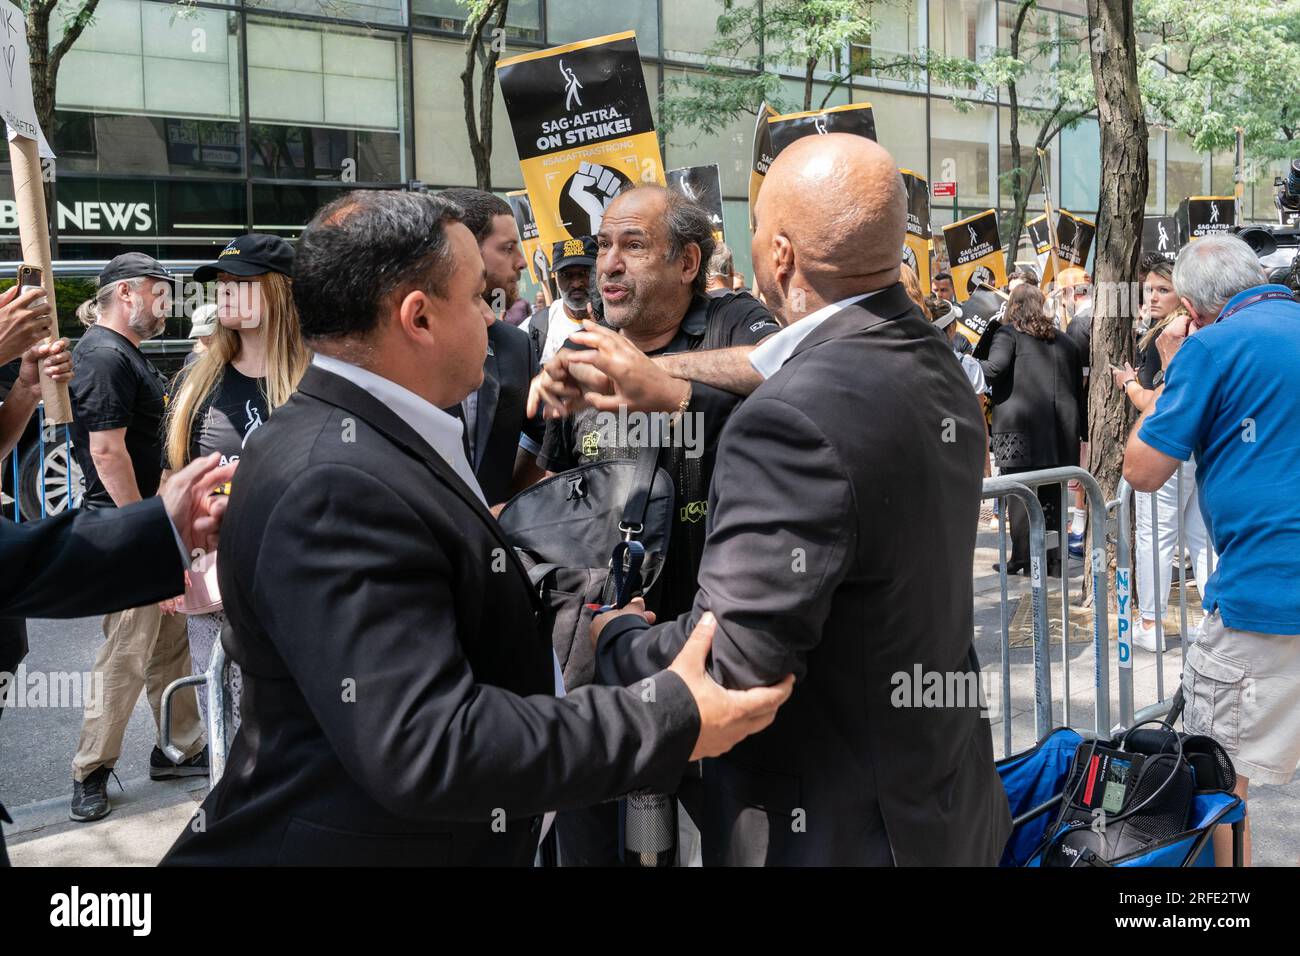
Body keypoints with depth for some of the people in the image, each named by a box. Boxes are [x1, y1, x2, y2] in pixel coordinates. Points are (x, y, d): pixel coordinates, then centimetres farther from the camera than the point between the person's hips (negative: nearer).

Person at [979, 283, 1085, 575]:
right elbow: (1079, 389, 18)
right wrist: (1084, 430, 21)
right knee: (1051, 495, 10)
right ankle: (1054, 559, 13)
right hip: (1059, 431, 5)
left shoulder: (1009, 334, -1)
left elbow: (995, 368, -18)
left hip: (1020, 429, -5)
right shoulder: (1065, 341, 17)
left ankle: (1023, 559, -1)